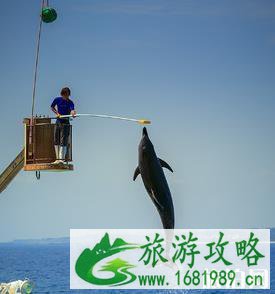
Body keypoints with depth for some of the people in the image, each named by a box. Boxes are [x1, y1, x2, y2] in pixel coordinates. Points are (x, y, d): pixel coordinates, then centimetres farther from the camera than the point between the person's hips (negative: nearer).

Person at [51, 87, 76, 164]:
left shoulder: (70, 103, -10)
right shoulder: (57, 100, 0)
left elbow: (72, 110, -29)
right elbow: (52, 107, 16)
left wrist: (73, 113, -52)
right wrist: (57, 113, -1)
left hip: (65, 123, -4)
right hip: (58, 122, 4)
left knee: (63, 141, -12)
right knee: (56, 141, 6)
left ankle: (62, 159, -15)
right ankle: (57, 159, 13)